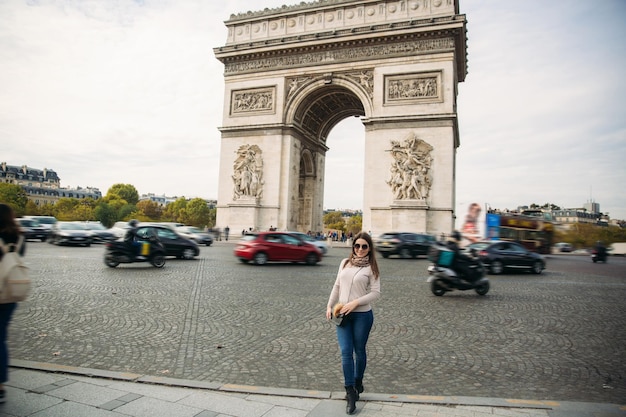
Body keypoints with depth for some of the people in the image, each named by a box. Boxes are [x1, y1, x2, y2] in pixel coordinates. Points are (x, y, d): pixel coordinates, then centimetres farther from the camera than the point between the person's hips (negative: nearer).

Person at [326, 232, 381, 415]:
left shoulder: (371, 268, -6)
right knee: (346, 352, -1)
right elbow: (337, 286, 11)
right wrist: (330, 305, 3)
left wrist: (355, 302, -18)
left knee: (359, 351, 13)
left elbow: (376, 293, -10)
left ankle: (357, 384, 35)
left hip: (362, 315, -3)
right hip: (343, 315, 3)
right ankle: (350, 393, 7)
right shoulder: (345, 263, 6)